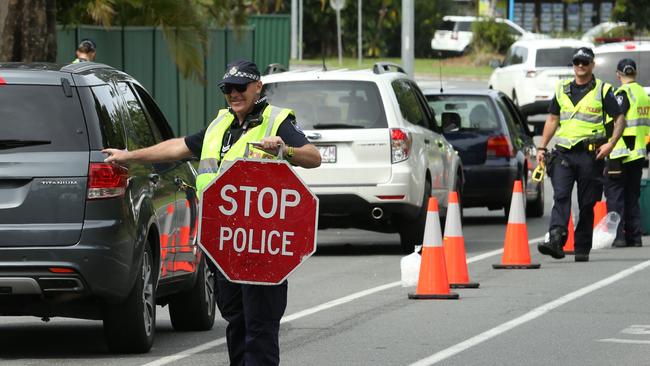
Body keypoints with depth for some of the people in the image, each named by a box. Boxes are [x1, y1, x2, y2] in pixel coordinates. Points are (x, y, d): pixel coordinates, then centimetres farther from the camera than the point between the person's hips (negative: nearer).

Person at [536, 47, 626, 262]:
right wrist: (542, 148, 12)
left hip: (590, 155, -2)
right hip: (563, 153, 2)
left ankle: (582, 248, 9)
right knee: (561, 197, -14)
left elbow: (619, 119, 2)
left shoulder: (602, 90, 3)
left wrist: (610, 144, -12)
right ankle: (555, 240, -27)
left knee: (587, 204, 3)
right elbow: (552, 119, 20)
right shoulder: (562, 89, 14)